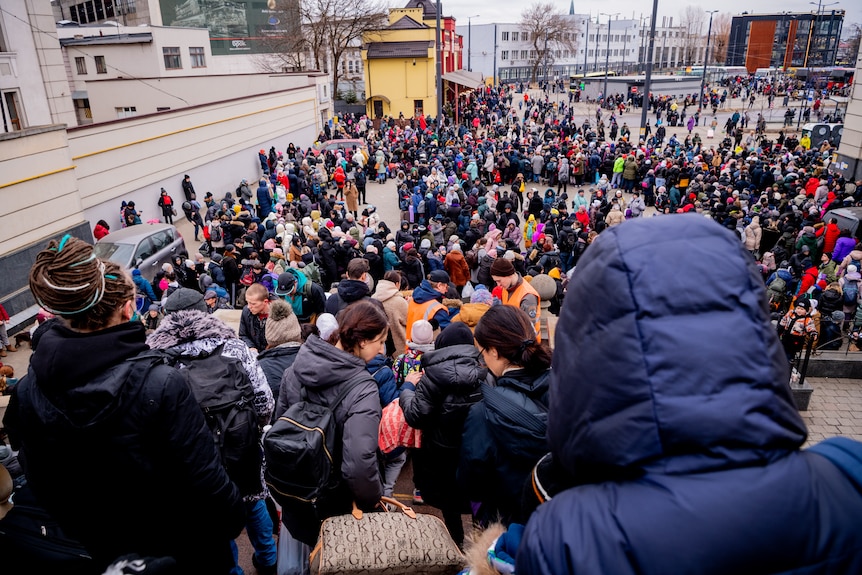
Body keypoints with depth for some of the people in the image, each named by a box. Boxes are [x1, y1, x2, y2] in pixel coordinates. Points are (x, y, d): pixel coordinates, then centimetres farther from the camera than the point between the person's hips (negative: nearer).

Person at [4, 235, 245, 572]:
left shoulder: (26, 393, -14)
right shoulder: (160, 384, -31)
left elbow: (38, 482, -1)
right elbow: (203, 476, -26)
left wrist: (81, 530, 15)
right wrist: (232, 518, -7)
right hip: (181, 545, -4)